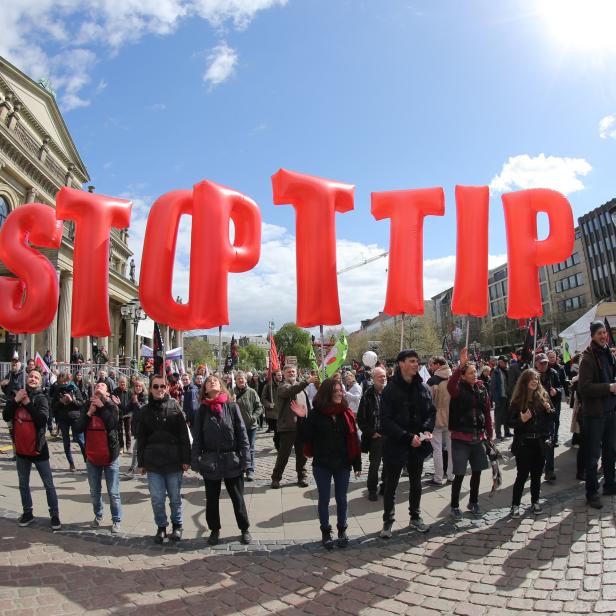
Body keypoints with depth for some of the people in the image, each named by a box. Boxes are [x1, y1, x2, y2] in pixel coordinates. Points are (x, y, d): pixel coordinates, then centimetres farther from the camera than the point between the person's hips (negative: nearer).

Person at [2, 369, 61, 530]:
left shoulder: (41, 398, -8)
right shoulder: (16, 396, 5)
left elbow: (43, 419, -22)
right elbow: (6, 417, -5)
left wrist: (27, 403, -19)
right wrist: (15, 400, -16)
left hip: (38, 448, -4)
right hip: (21, 449, 5)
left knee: (49, 485, 1)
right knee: (23, 484, 16)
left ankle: (55, 515, 8)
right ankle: (27, 513, 30)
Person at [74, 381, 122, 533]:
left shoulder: (111, 406, -7)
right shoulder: (86, 407, 2)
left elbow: (112, 424, -25)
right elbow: (78, 429, -6)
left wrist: (101, 406, -20)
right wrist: (89, 413, -16)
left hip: (110, 457, -3)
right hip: (92, 457, 3)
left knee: (113, 493, 3)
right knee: (94, 492, 16)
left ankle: (116, 520, 18)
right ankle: (98, 516, 36)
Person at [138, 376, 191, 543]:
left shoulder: (175, 407, -3)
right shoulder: (145, 410, 5)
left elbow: (184, 435, -4)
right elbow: (141, 439, 9)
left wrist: (186, 459, -7)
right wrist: (141, 462, 7)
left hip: (173, 461, -2)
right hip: (153, 462, 2)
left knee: (175, 497, 10)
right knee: (157, 498, 6)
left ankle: (177, 525, 29)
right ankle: (161, 527, 26)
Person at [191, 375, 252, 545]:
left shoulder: (232, 407, -4)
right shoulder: (202, 410, 0)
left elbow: (242, 434, -4)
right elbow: (197, 437, 1)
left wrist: (245, 459, -8)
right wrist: (195, 461, -4)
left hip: (232, 460, -1)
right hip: (210, 461, 1)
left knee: (237, 498, 11)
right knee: (212, 499, 14)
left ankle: (244, 529, 28)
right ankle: (214, 529, 34)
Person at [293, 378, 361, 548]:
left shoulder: (346, 413, -2)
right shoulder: (315, 413, -9)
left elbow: (354, 439, 1)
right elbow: (306, 438, -10)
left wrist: (357, 464, 1)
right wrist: (302, 419, -24)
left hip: (343, 464, 2)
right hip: (322, 464, -2)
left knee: (341, 499, 12)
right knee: (324, 499, 9)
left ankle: (342, 531, 28)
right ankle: (325, 532, 24)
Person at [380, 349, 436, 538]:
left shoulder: (423, 388, 0)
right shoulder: (390, 389, -14)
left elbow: (431, 412, 9)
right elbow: (386, 421, -16)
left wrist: (427, 429, -10)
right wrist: (407, 437, -22)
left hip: (417, 444, 5)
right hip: (395, 444, -5)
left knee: (416, 483, 20)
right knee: (391, 485, 8)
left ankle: (415, 517, 37)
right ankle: (388, 521, 22)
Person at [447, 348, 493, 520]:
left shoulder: (482, 389, 4)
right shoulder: (458, 389, -10)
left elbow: (487, 413, 10)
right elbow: (450, 385, -36)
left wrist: (489, 435, 11)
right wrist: (461, 365, -41)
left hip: (478, 437, 5)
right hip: (461, 438, -5)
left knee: (477, 472, 16)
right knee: (459, 474, -1)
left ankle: (473, 502, 35)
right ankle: (455, 506, 16)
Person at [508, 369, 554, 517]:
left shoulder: (543, 396, 1)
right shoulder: (518, 400, -6)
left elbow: (552, 418, 11)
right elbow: (510, 422, -5)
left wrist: (549, 410, -10)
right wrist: (521, 420, -23)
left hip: (540, 442, 3)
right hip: (523, 443, -3)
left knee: (537, 474, 12)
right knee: (522, 475, 1)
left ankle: (535, 502, 29)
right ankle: (515, 505, 10)